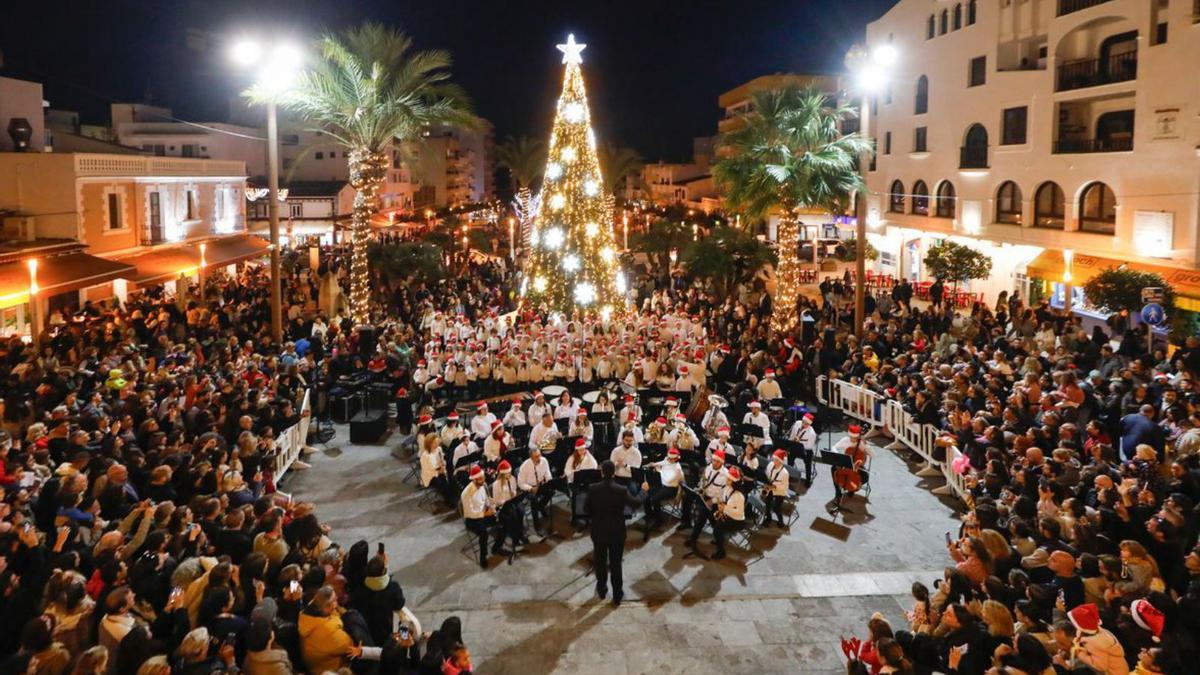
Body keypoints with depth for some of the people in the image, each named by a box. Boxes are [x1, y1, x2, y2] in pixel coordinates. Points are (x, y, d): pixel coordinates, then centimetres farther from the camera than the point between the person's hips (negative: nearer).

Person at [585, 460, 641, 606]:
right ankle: (617, 596, 20)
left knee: (600, 562, 20)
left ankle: (601, 591, 35)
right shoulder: (622, 490, -19)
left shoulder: (592, 489, -16)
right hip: (617, 532, -1)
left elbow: (588, 509, -5)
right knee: (616, 564, 11)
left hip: (599, 531, 1)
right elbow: (635, 504, -5)